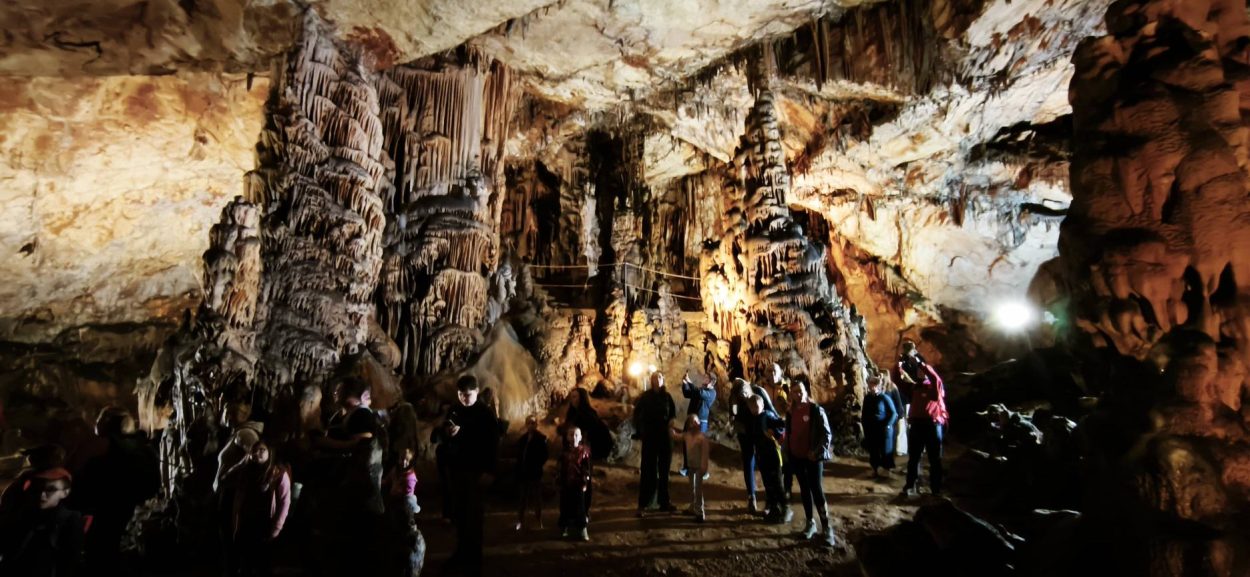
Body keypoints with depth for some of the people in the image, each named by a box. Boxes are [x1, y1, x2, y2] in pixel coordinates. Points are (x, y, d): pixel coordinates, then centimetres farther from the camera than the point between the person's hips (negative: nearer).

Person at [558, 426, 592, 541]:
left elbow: (587, 469, -6)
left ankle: (582, 529, 13)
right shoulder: (564, 452, 2)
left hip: (579, 483, -2)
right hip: (566, 484, 2)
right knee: (566, 506, 10)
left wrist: (585, 483, -10)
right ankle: (565, 528, 24)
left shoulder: (584, 451, -6)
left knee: (580, 506, 4)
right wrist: (560, 483, 7)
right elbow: (561, 469, 8)